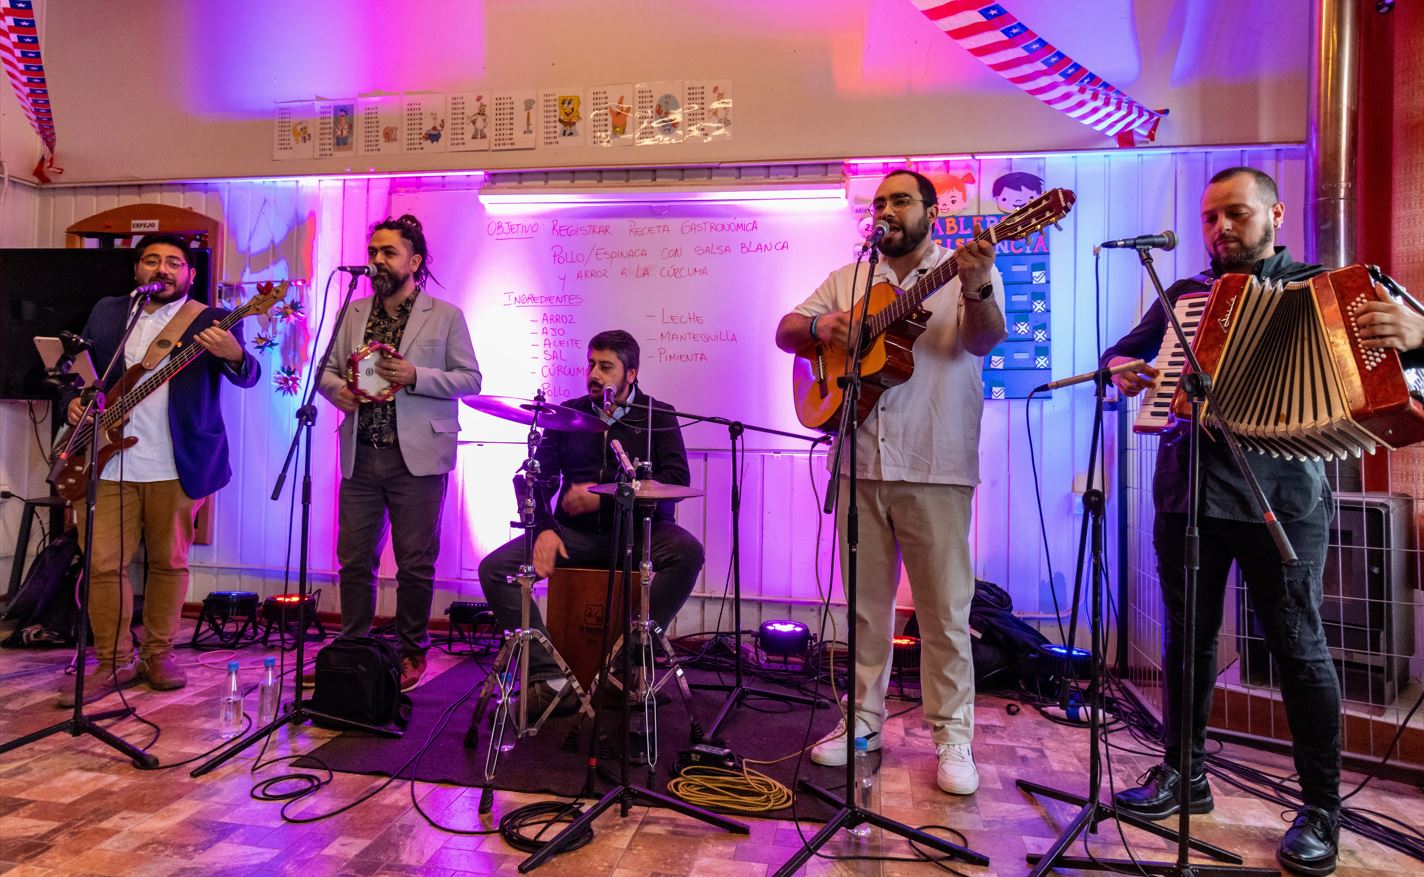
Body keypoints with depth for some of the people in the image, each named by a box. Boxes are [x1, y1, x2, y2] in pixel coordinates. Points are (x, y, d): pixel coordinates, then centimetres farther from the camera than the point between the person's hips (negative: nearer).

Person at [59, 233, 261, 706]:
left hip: (176, 466, -3)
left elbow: (247, 376, -16)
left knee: (169, 563, 7)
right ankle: (114, 663, 16)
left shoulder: (210, 320, -1)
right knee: (103, 563, 2)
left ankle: (158, 654, 22)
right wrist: (76, 400, -1)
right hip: (108, 461, 3)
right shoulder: (106, 312, 12)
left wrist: (233, 354, -39)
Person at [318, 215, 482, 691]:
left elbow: (470, 379, -2)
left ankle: (410, 654, 17)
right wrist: (338, 390, -7)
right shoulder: (352, 314, 14)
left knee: (415, 564, 2)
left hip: (417, 458, -4)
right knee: (354, 560, 8)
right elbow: (327, 369, 16)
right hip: (360, 457, 4)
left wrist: (415, 376, -16)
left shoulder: (446, 316, 1)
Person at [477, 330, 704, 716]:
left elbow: (677, 479, -11)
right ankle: (552, 680, -18)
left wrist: (605, 496, -17)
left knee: (688, 553, -33)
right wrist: (544, 528, -11)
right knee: (494, 569, -17)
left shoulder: (657, 416, 4)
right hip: (575, 531, 3)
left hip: (638, 529, -2)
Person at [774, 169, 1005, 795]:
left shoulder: (966, 273, 3)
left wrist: (976, 289, -35)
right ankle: (865, 719, 27)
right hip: (861, 462, 4)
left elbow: (984, 339, -14)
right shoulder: (847, 280, 16)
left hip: (935, 468, -4)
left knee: (945, 609, 1)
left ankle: (953, 736, 15)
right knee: (866, 602, 13)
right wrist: (819, 326, -9)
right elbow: (785, 331, 13)